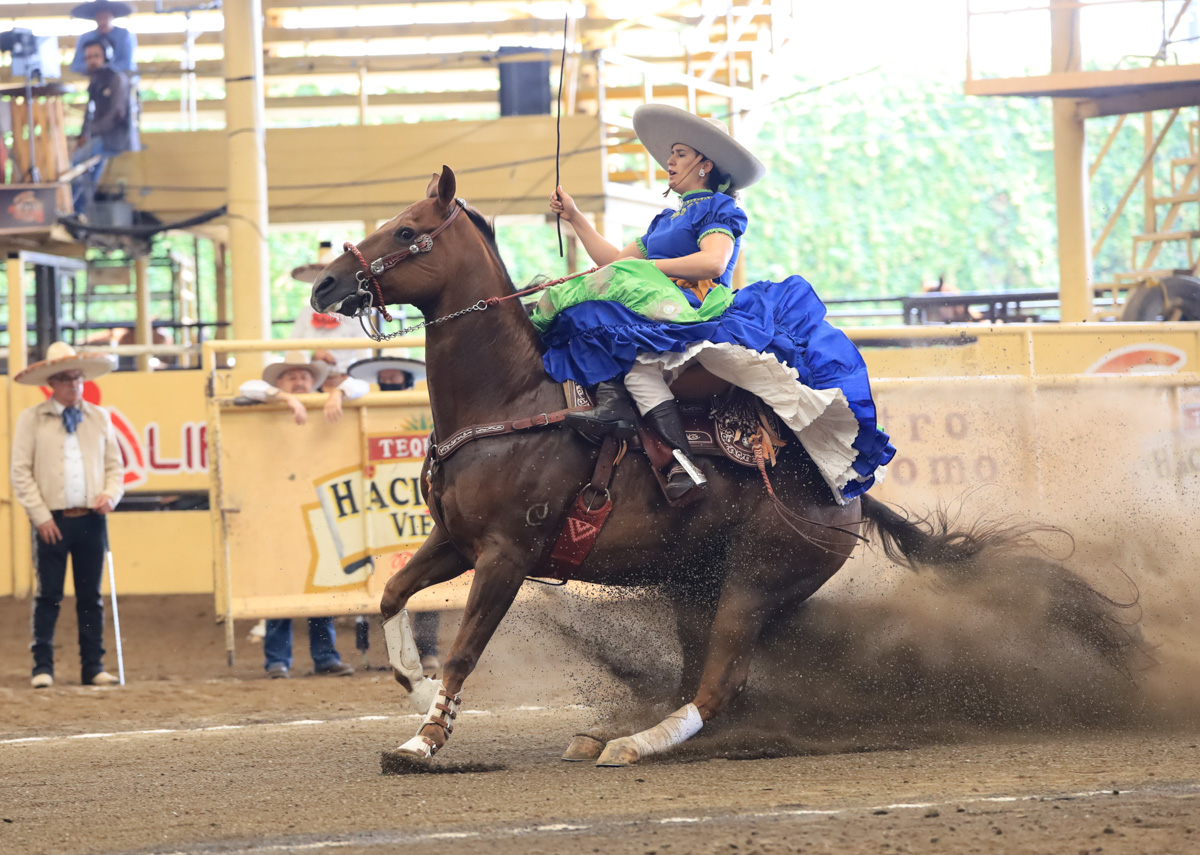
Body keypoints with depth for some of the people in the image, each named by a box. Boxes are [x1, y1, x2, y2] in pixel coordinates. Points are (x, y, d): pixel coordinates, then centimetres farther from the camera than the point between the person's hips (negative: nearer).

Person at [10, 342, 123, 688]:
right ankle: (43, 667, 0)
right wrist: (41, 515, -9)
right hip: (53, 520, -3)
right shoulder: (31, 420, 3)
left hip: (92, 518, 3)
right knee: (49, 595, -3)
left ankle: (93, 666, 10)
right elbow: (21, 472, -1)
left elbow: (114, 465, 15)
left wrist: (110, 494, -6)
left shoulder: (99, 418, 13)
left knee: (91, 596, 6)